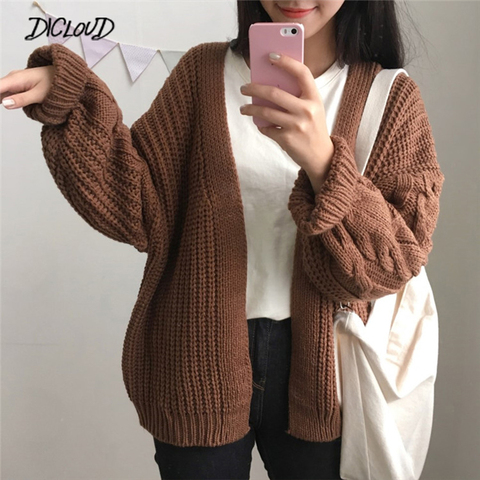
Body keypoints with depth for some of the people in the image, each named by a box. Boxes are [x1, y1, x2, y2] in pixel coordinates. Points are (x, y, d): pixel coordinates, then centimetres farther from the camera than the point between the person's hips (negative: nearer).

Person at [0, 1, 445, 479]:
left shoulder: (393, 97, -4)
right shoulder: (203, 71, 0)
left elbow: (396, 261, -13)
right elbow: (142, 212, -6)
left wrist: (323, 161, -29)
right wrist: (69, 104, -18)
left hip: (315, 371, 0)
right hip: (199, 367, 1)